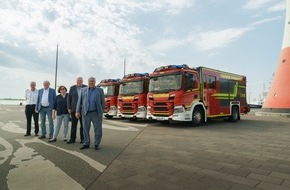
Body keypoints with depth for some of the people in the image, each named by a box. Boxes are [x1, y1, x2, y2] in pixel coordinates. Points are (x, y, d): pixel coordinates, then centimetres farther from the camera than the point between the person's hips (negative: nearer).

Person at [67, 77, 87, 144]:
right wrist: (69, 108, -3)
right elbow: (69, 98, 4)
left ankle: (82, 138, 12)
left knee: (83, 124, 3)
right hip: (74, 109, 1)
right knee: (73, 124, 4)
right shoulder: (72, 88, 4)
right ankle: (72, 139, 12)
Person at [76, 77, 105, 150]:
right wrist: (77, 111, -2)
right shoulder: (83, 90, 7)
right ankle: (86, 144, 19)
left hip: (96, 113, -1)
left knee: (98, 129, -1)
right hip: (86, 113, 2)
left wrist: (102, 112, 5)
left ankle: (97, 144, 13)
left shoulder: (100, 90, 3)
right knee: (86, 129, 6)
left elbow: (102, 101, 5)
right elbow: (79, 101, 5)